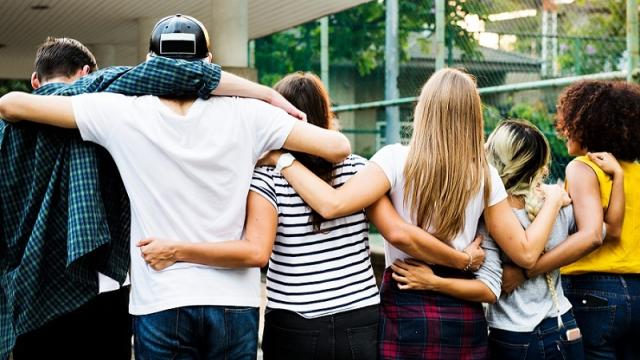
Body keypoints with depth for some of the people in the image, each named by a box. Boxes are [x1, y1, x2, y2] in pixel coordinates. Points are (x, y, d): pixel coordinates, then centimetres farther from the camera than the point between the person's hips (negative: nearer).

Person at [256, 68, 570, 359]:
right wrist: (553, 199, 17)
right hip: (465, 316, 2)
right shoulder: (484, 175, -1)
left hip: (406, 311, -2)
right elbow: (526, 253, 2)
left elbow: (332, 205, -22)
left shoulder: (397, 159, -10)